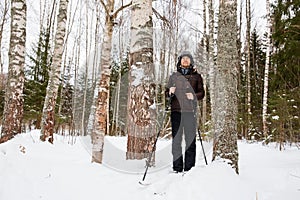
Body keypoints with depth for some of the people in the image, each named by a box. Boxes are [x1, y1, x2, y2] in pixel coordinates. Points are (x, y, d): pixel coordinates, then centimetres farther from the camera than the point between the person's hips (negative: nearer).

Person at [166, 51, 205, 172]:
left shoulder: (196, 76, 13)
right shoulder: (174, 76, 17)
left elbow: (202, 93, 8)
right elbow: (167, 93, 17)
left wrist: (194, 96, -12)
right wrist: (170, 92, -5)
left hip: (190, 111, -1)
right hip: (176, 110, 1)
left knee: (190, 139, -3)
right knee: (176, 140, -1)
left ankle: (189, 168, 4)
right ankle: (177, 168, 5)